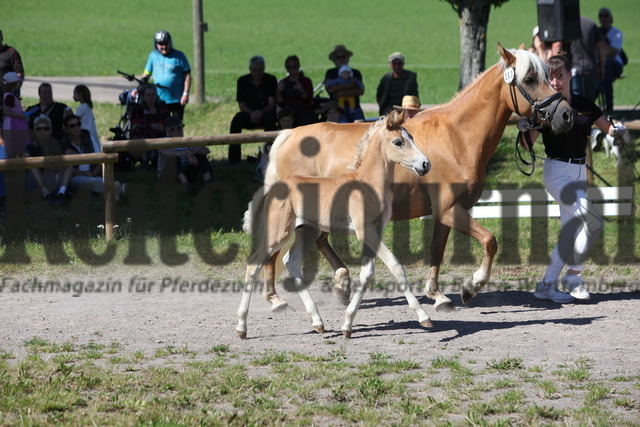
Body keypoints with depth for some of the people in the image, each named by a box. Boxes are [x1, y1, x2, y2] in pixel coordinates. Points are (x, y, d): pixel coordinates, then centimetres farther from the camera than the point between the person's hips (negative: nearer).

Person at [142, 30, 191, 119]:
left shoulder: (179, 56, -5)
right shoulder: (153, 56, 6)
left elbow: (187, 75, -4)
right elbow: (146, 74, 12)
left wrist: (185, 94, -12)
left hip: (177, 100, -3)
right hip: (159, 100, 3)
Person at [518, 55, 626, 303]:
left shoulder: (584, 105, 7)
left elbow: (608, 128, 12)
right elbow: (527, 143, -14)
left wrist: (618, 129, -11)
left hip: (579, 172, 6)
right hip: (557, 171, -6)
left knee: (571, 231, 5)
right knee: (594, 221, -20)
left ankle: (547, 286, 15)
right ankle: (574, 275, -7)